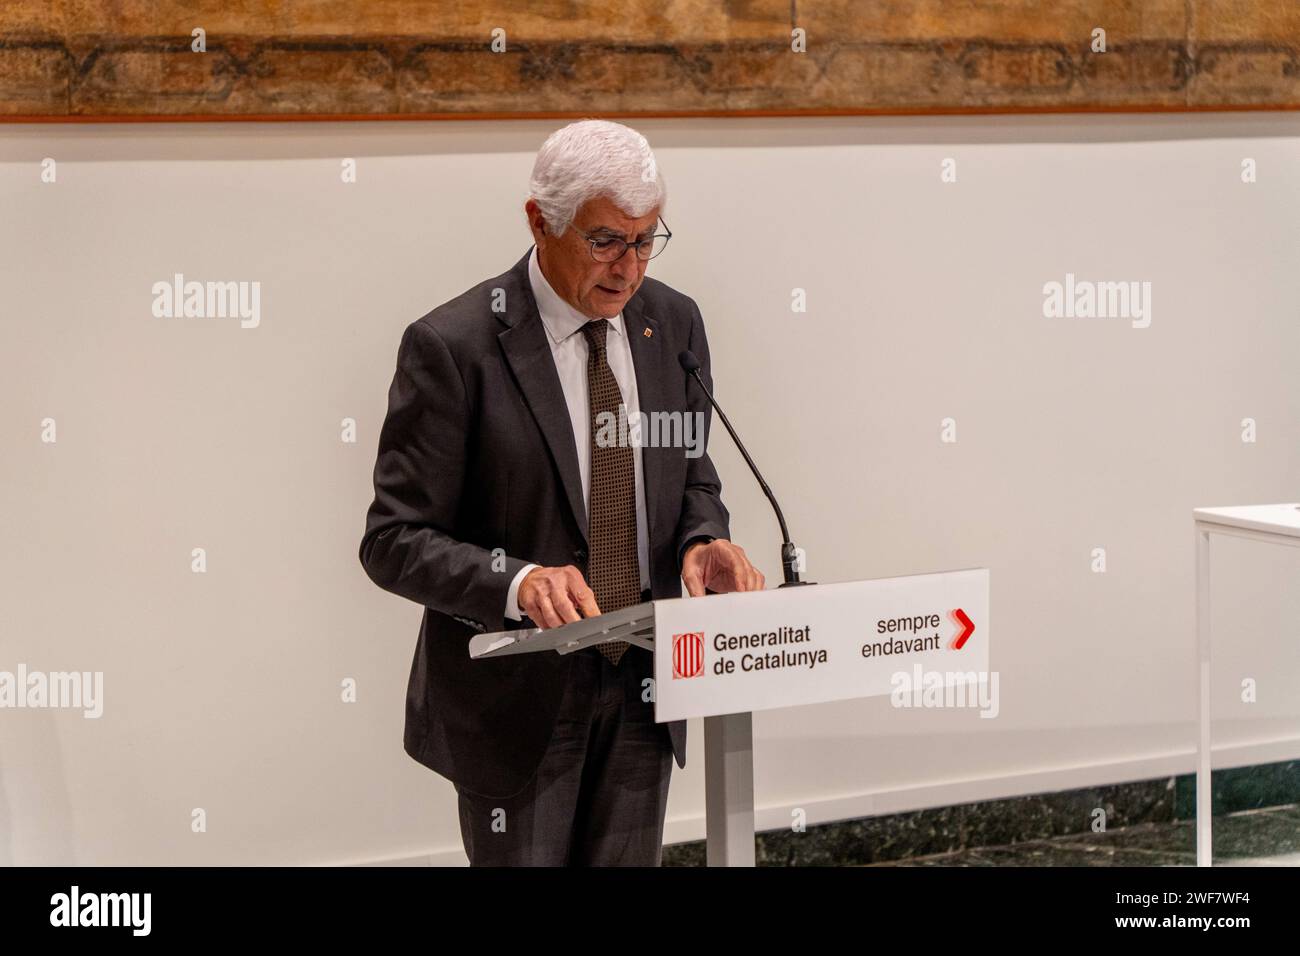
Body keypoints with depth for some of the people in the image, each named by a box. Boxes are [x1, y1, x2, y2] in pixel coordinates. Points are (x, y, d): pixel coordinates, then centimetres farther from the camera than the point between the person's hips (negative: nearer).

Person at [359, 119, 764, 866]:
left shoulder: (673, 322, 2)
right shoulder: (453, 347, -16)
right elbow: (395, 541, -15)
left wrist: (701, 540, -10)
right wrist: (516, 581, -32)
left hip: (642, 690, 5)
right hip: (516, 699, -5)